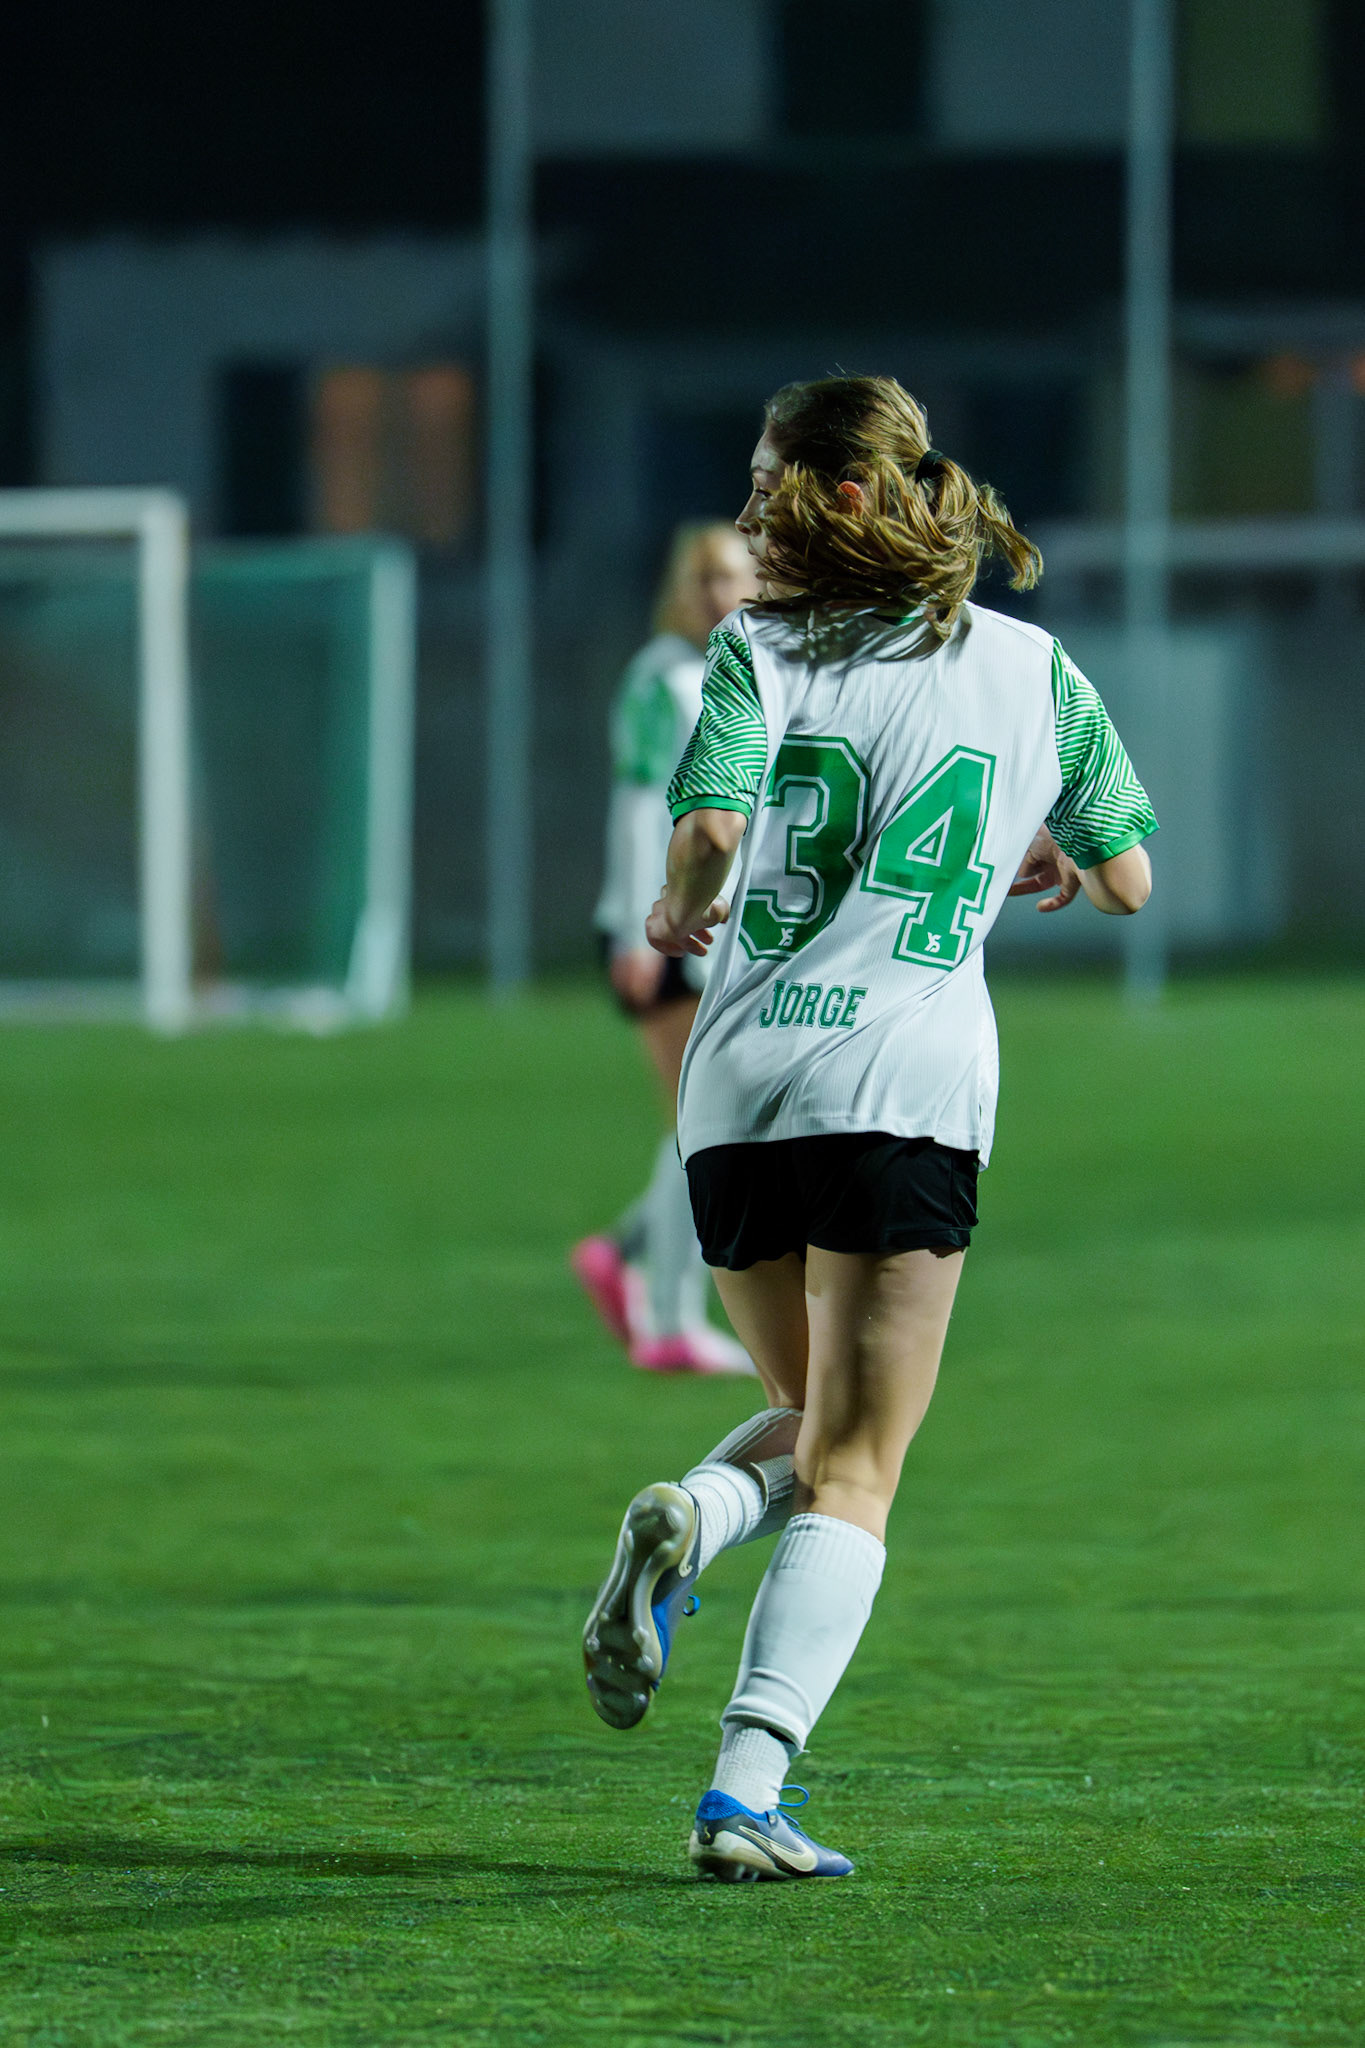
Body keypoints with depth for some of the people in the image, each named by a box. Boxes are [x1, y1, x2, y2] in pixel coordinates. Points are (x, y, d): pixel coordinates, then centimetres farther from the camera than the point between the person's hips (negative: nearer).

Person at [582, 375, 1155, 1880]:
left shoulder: (757, 652, 3)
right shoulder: (1030, 668, 9)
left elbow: (711, 826, -13)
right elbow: (1127, 879, 15)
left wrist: (677, 913, 8)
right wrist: (1047, 867, 37)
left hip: (737, 1081, 1)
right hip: (908, 1081, -1)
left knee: (817, 1424, 23)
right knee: (851, 1473, 0)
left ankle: (691, 1520, -11)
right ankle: (748, 1793, -15)